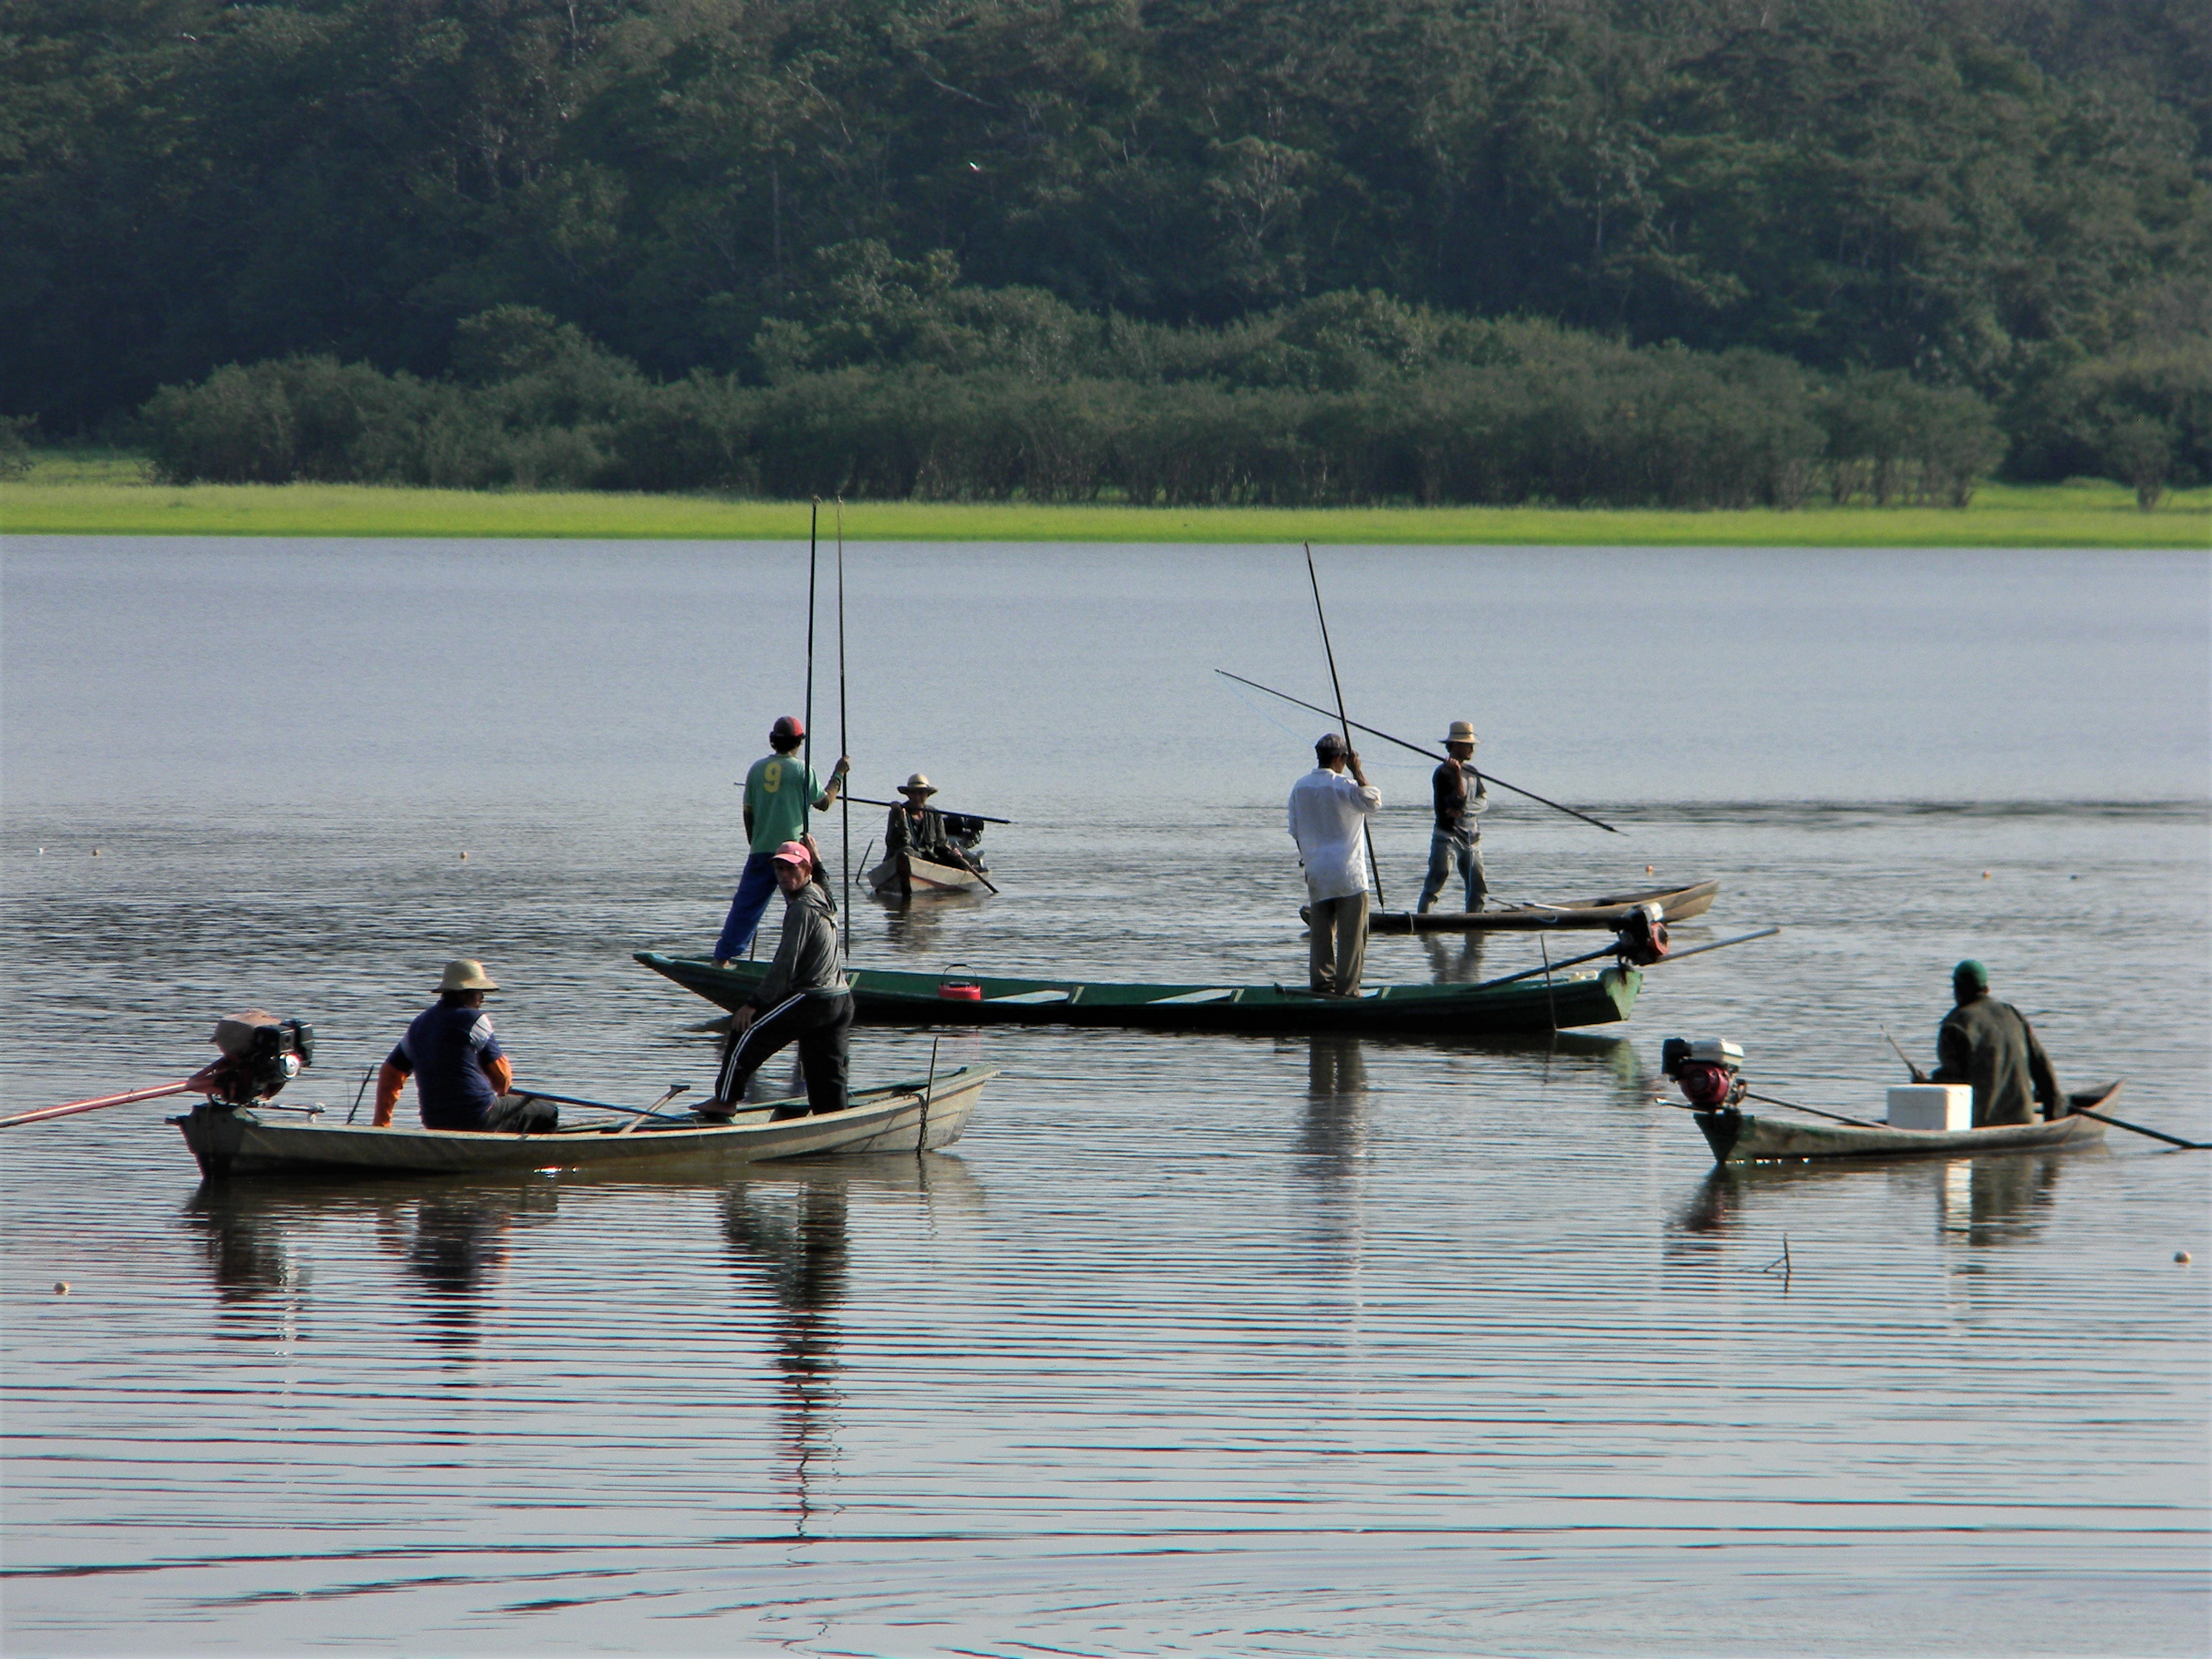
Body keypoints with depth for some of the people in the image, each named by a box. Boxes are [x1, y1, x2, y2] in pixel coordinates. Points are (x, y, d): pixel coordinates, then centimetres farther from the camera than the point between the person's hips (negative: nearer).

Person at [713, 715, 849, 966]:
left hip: (761, 851, 4)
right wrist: (839, 775, 15)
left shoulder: (758, 769, 6)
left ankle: (723, 957, 8)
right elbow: (824, 802, 2)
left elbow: (749, 813, 10)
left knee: (746, 905, 9)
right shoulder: (801, 769, -6)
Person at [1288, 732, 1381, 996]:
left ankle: (1321, 983, 11)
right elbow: (1374, 802, -17)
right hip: (1348, 873, -6)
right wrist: (1358, 773, -11)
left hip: (1316, 873, 6)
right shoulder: (1343, 786, -13)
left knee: (1321, 933, 12)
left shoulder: (1300, 788, 7)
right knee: (1351, 935, -1)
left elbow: (1295, 832, 12)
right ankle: (1347, 988, -3)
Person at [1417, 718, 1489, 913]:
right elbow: (1459, 801, -21)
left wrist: (1464, 810, -16)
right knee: (1439, 876, -15)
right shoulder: (1443, 773, -11)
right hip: (1448, 837, -7)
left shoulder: (1472, 772, 13)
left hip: (1471, 838, 7)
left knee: (1479, 887, 8)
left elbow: (1484, 800, 2)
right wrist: (1457, 775, -30)